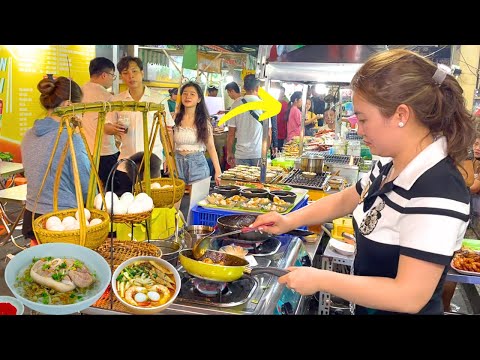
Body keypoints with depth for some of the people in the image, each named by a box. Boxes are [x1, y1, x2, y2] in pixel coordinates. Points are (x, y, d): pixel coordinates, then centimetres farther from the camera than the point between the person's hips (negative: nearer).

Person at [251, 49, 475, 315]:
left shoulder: (437, 192, -30)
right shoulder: (389, 166, -2)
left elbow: (409, 297, -30)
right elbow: (345, 199, 14)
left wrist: (319, 280, -24)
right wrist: (288, 221, 4)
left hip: (396, 309, -8)